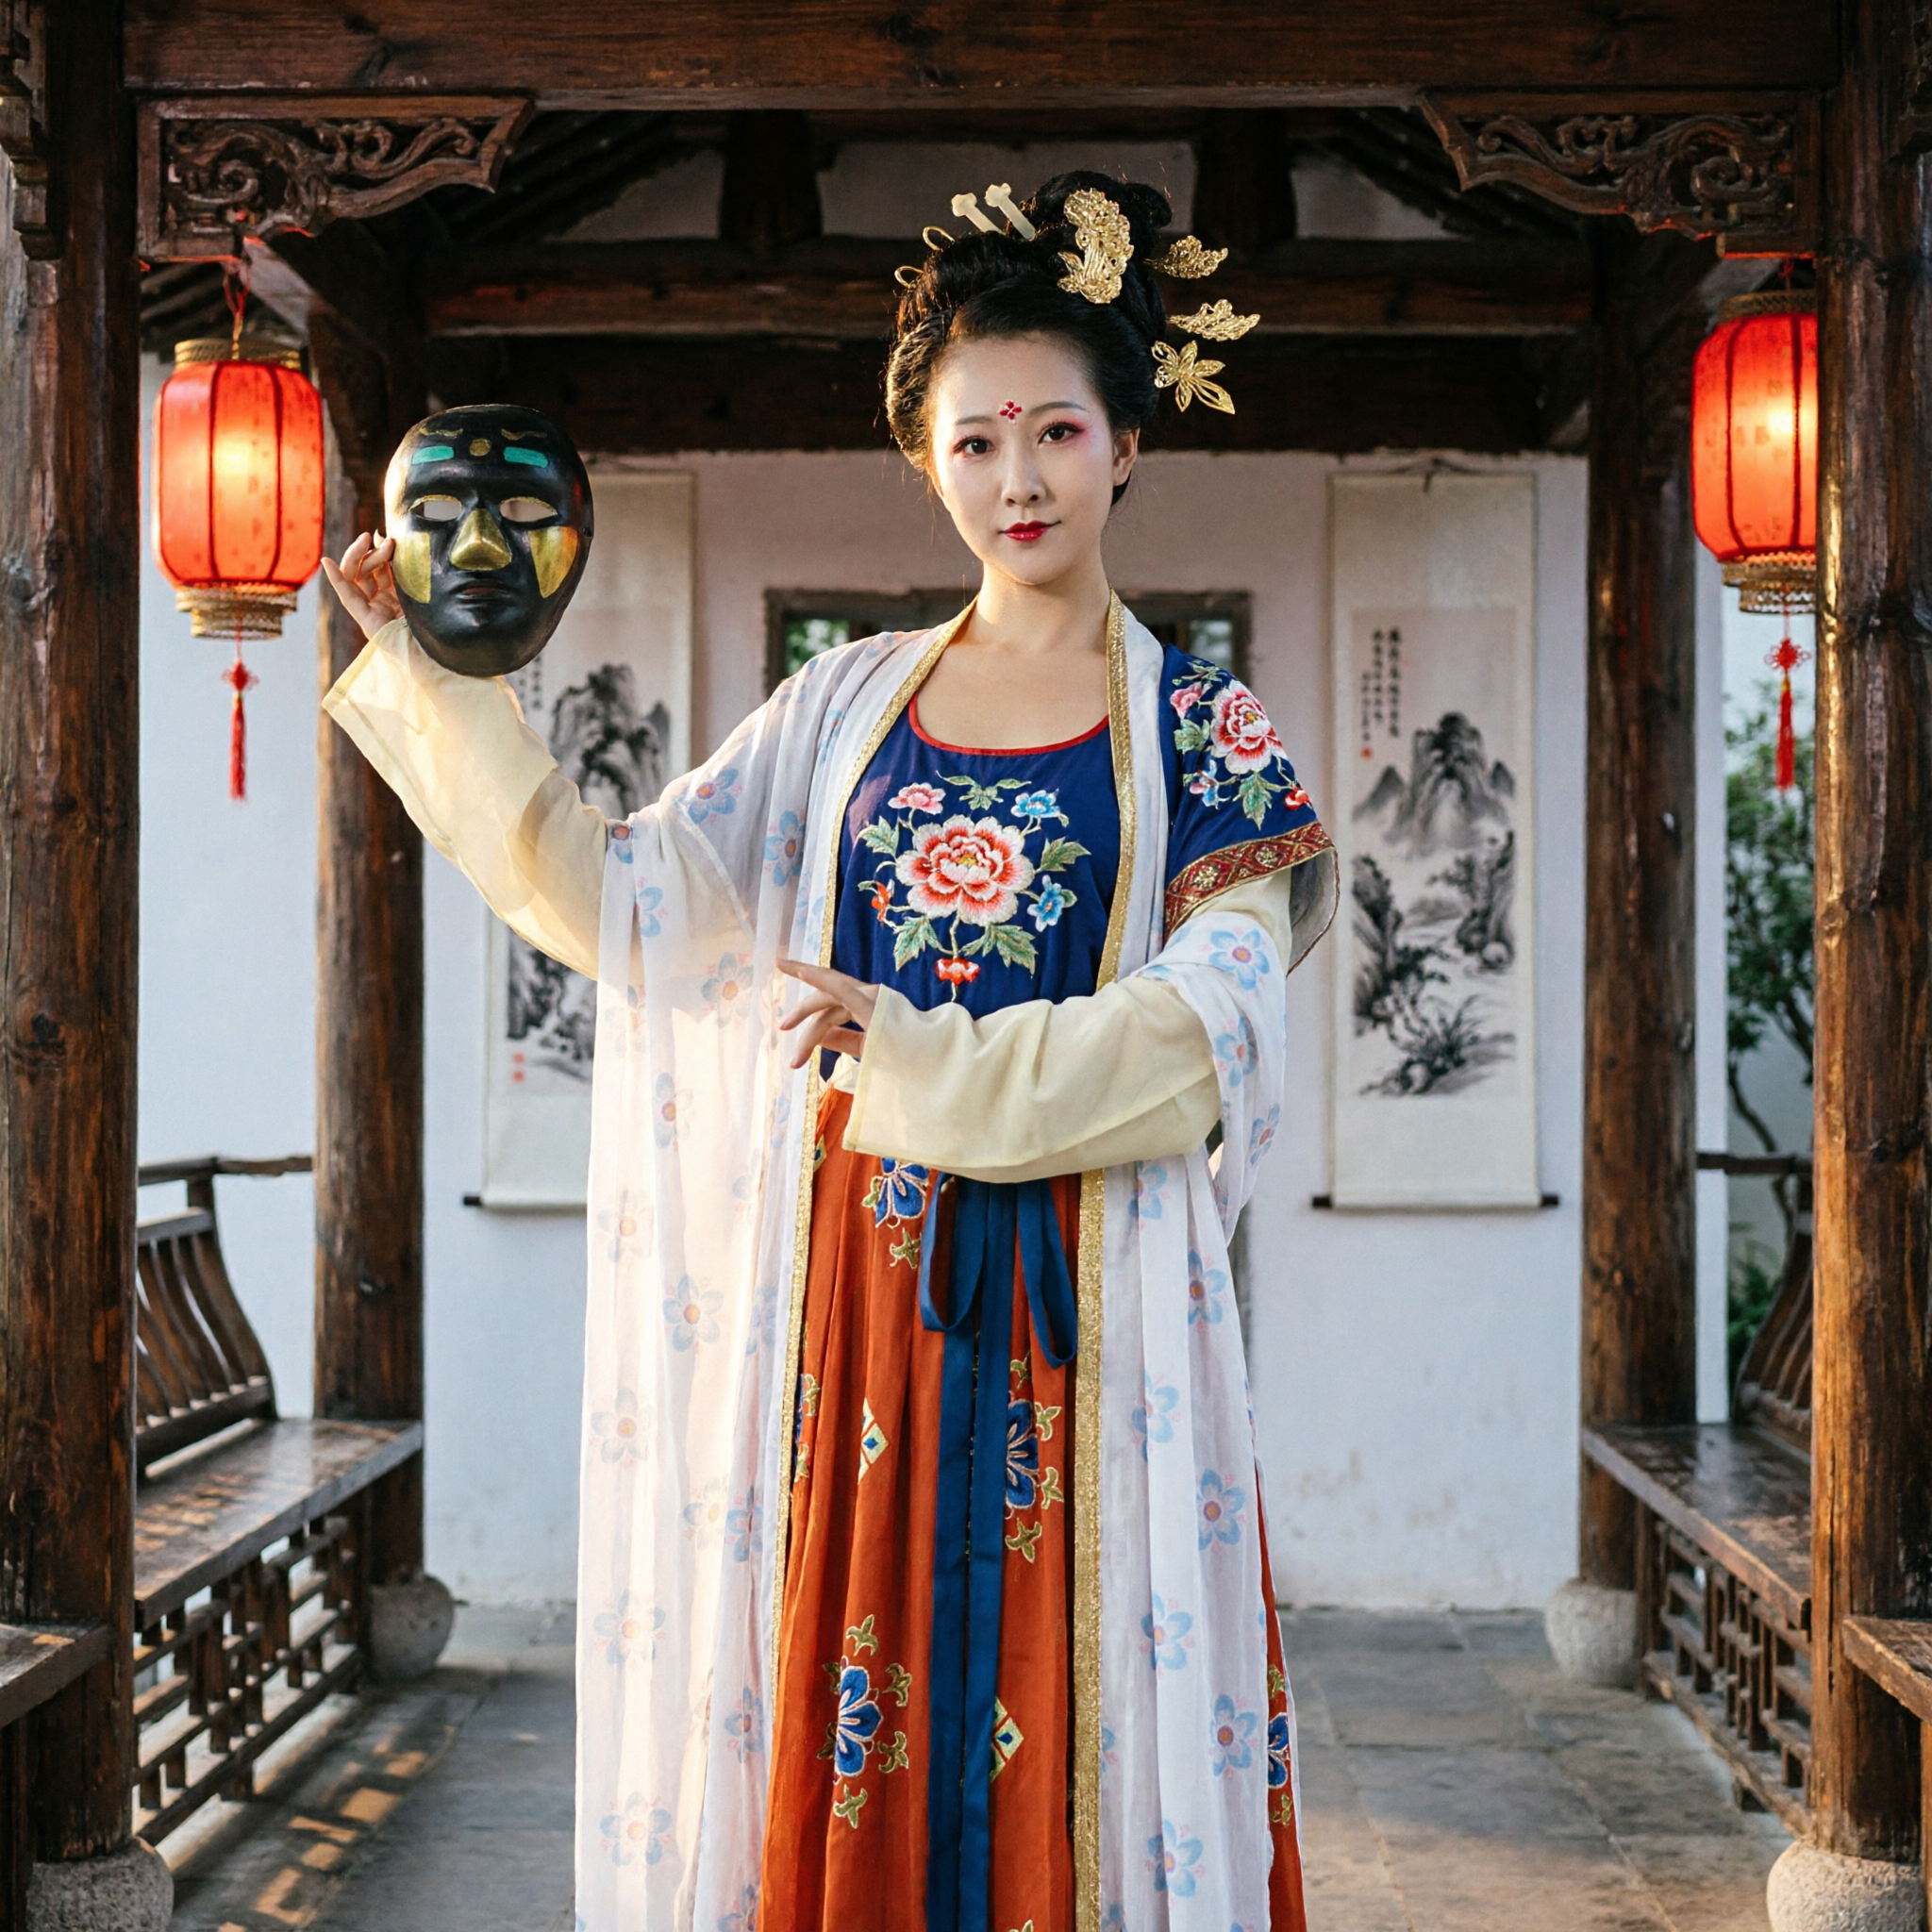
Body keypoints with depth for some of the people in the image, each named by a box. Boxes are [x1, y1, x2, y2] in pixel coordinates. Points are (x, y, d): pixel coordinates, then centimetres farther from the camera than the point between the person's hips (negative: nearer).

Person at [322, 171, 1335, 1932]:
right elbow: (624, 902, 7)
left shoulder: (1198, 730, 3)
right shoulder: (851, 705, 12)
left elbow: (1211, 1028, -8)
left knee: (1076, 1733, 0)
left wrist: (925, 1058, -15)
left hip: (1085, 1308, -2)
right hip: (863, 1293, 3)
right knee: (849, 1732, 5)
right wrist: (435, 677, 2)